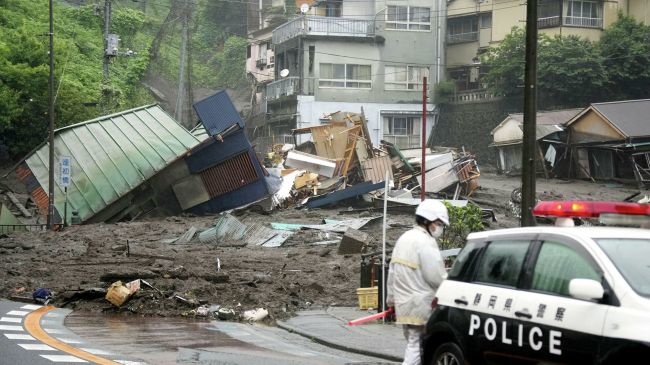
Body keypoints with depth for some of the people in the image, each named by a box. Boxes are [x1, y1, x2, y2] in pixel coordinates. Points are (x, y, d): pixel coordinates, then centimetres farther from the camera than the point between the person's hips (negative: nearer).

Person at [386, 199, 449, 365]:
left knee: (413, 344, 17)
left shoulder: (403, 239, 16)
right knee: (417, 347, -7)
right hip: (421, 305, -10)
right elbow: (436, 277, -18)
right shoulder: (425, 241, -15)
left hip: (403, 303, 10)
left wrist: (391, 299, 28)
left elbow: (392, 272, 21)